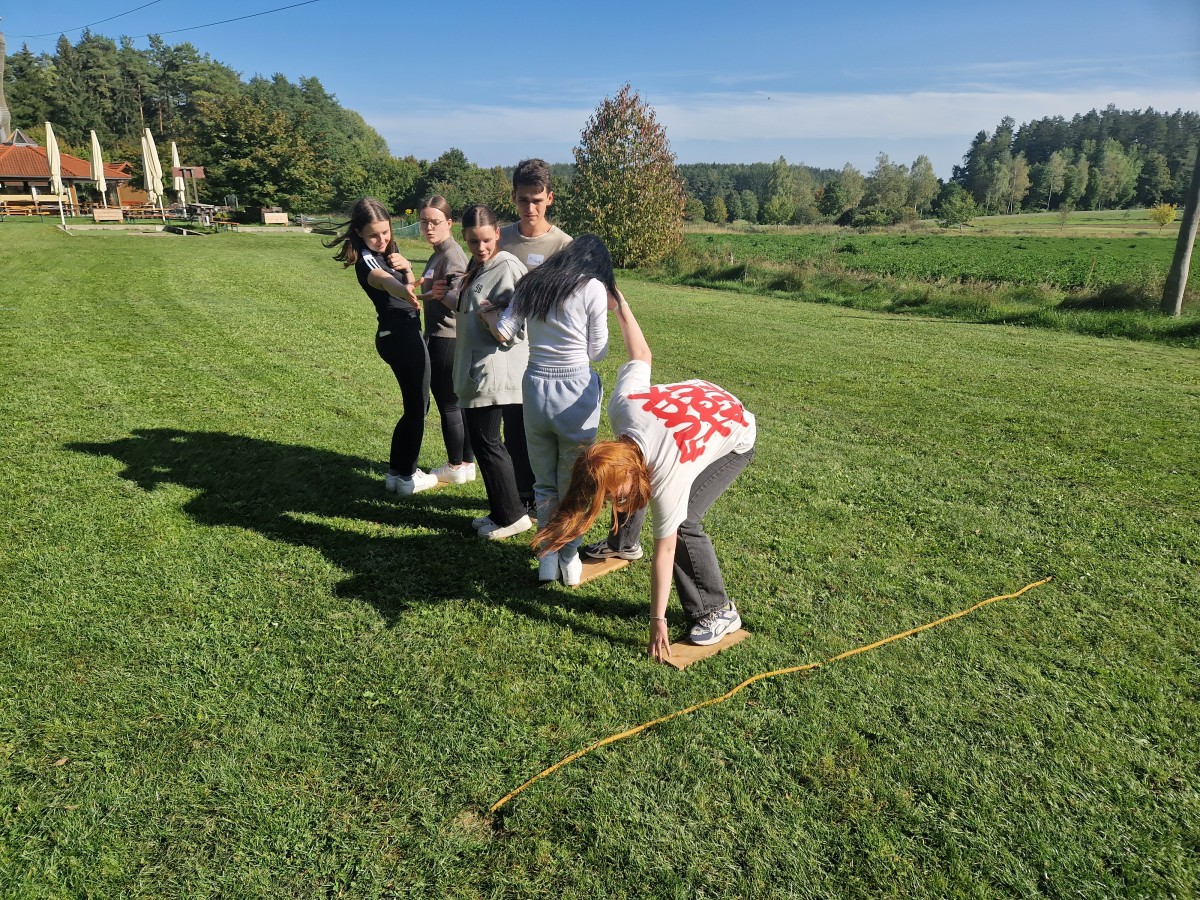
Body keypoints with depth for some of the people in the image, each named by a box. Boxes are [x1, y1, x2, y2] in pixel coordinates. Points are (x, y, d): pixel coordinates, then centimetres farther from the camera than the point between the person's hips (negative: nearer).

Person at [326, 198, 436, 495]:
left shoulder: (386, 251, 11)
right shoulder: (367, 258, -17)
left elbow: (408, 282, 16)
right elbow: (383, 279, -40)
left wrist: (406, 268, -7)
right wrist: (405, 290, -63)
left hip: (400, 334, 9)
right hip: (402, 335, -9)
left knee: (416, 405, 17)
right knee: (417, 407, 1)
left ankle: (396, 471, 27)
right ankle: (406, 477, 13)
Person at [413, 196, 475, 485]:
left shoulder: (452, 256, -16)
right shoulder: (438, 254, 13)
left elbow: (459, 303, -22)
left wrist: (440, 293, -32)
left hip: (447, 339, -10)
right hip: (439, 336, 10)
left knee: (448, 403, 1)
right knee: (457, 402, 14)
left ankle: (456, 467, 13)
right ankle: (467, 463, 24)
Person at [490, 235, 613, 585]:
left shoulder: (532, 283, 7)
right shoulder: (593, 288, -6)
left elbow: (503, 332, 3)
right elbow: (597, 353, -3)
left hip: (535, 388, 4)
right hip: (576, 390, -3)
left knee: (544, 482, 17)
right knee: (573, 483, 12)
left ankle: (548, 558, 21)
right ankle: (569, 559, 21)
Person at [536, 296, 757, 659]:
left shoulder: (668, 478, -39)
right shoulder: (620, 404, -29)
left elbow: (665, 550, -30)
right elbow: (641, 354, -14)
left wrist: (658, 621, -22)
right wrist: (619, 303, -2)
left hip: (736, 438, -7)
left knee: (683, 523, -22)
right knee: (634, 486, 15)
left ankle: (718, 612, -7)